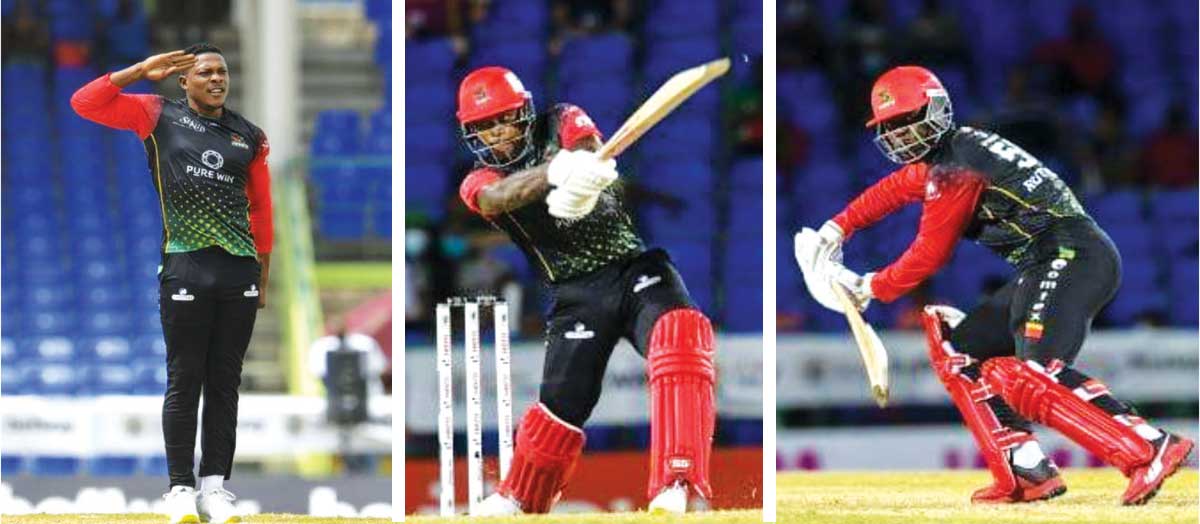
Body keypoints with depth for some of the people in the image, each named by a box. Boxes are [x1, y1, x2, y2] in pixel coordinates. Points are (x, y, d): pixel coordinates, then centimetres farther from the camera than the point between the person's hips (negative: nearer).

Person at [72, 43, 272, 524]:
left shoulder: (248, 136, 12)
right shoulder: (159, 117, 5)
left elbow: (261, 208, 16)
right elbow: (85, 103, -2)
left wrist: (262, 279, 14)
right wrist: (143, 70, -6)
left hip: (240, 270, 3)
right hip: (184, 269, -3)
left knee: (225, 383, 5)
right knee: (184, 381, -1)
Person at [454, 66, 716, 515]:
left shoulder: (563, 124, 2)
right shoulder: (480, 183, 1)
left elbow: (587, 148, -22)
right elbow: (501, 196, -25)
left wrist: (582, 177, -49)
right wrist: (557, 170, -47)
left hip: (636, 265, -2)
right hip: (577, 296, 2)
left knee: (679, 334, -29)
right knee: (562, 402, 1)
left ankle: (674, 489, -38)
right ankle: (515, 502, 29)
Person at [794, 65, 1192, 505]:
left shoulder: (955, 170, -9)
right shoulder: (940, 156, 20)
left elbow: (929, 257, -3)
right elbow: (892, 190, 41)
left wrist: (868, 288, 10)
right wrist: (838, 227, 40)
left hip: (1073, 257, -11)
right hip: (1042, 270, 11)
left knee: (1031, 378, -28)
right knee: (960, 352, 14)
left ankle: (1150, 449, -37)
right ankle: (1026, 474, 2)